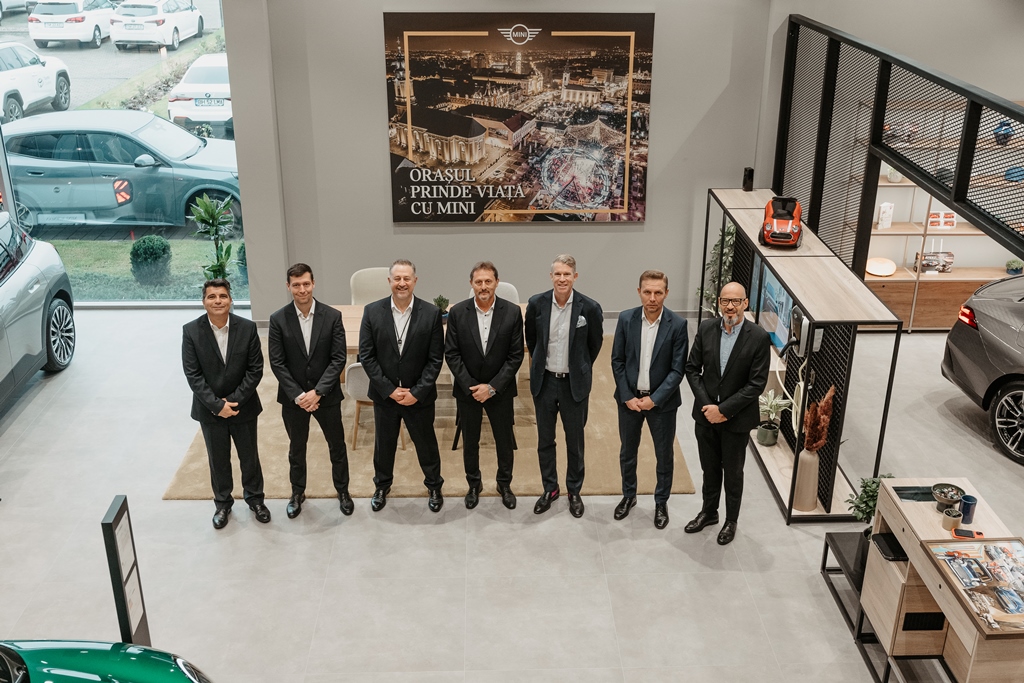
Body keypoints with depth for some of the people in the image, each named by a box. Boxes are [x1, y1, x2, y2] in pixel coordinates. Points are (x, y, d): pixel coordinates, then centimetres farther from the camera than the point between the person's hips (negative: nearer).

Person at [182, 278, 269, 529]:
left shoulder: (247, 328, -12)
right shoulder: (191, 331, -13)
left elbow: (255, 370, -10)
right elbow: (193, 375, -13)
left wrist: (234, 401, -16)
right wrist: (217, 405, -18)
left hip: (243, 406, 1)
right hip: (210, 409, 0)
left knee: (250, 457, 16)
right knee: (218, 460, 16)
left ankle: (255, 498, 38)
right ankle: (222, 503, 36)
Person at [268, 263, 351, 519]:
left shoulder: (332, 316, -9)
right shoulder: (278, 319, -9)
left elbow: (338, 359, -11)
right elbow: (277, 363, -8)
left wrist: (318, 392, -18)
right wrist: (298, 395, -15)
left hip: (327, 395, 0)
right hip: (293, 398, 0)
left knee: (337, 446, 14)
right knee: (296, 449, 18)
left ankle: (342, 490, 35)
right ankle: (297, 493, 38)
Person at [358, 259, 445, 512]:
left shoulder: (431, 313, -11)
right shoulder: (372, 311, -8)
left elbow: (435, 359, -9)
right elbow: (366, 356, -7)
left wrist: (417, 392, -15)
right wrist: (390, 390, -12)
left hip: (419, 395, -1)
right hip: (384, 395, 1)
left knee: (426, 443, 16)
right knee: (383, 444, 19)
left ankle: (434, 486, 40)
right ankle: (382, 486, 43)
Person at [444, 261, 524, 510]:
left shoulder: (512, 312, -11)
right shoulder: (457, 312, -9)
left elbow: (516, 356, -9)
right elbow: (451, 354, -6)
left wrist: (492, 387, -15)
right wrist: (471, 387, -13)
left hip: (500, 389, 0)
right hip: (467, 389, 0)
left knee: (504, 440, 14)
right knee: (470, 441, 15)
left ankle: (505, 484, 35)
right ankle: (474, 485, 35)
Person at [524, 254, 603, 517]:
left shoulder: (590, 307, -13)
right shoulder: (536, 303, -8)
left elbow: (596, 343, 5)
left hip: (575, 383, -2)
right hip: (544, 381, 2)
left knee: (575, 441, 11)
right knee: (545, 440, 12)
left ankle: (574, 491, 28)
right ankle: (550, 488, 29)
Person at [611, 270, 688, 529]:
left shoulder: (677, 325, -14)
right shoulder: (626, 319, -8)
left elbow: (678, 369, -12)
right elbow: (617, 361, -2)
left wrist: (654, 399, -17)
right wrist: (627, 397, -9)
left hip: (662, 401, -2)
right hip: (629, 398, 2)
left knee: (664, 455, 12)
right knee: (627, 452, 17)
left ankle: (661, 502, 32)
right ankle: (629, 495, 38)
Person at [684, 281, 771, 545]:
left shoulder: (758, 338, -16)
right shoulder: (706, 328, -6)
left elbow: (756, 384, -16)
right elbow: (692, 369, -1)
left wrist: (723, 410, -18)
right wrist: (706, 405, -11)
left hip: (737, 418, -3)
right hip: (706, 414, 3)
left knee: (733, 472, 14)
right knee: (709, 468, 20)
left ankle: (731, 521, 33)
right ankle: (708, 512, 39)